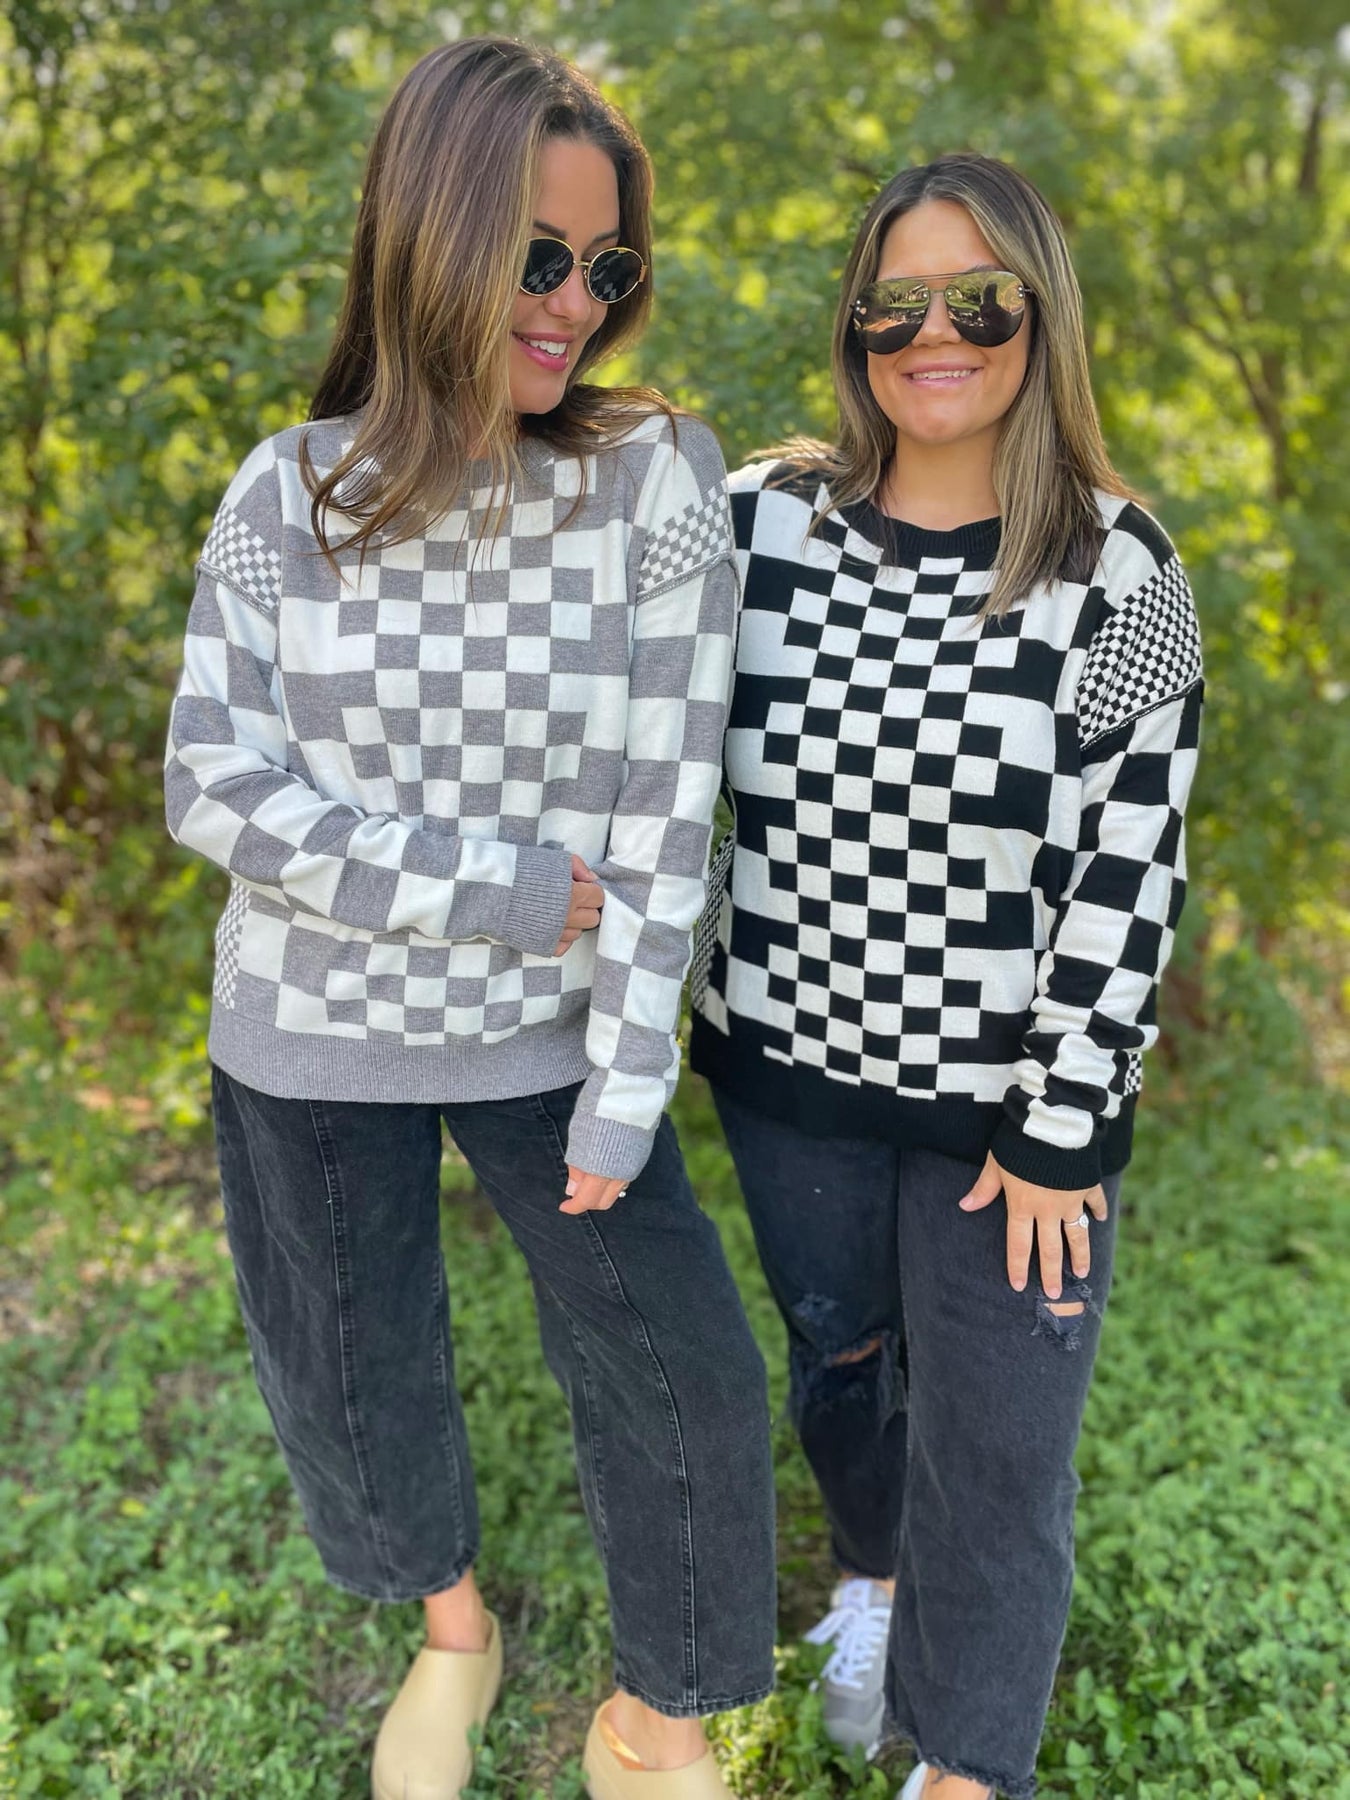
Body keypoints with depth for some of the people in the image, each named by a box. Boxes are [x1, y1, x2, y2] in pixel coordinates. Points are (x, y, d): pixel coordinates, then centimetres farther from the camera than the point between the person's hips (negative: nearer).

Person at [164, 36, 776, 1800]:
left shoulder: (658, 482, -13)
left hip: (544, 1033, -1)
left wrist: (626, 1089, -13)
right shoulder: (289, 494, -8)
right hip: (314, 1044, 2)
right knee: (359, 1392, 17)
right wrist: (495, 890, -20)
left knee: (685, 1383, 1)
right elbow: (214, 784, -12)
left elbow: (667, 809, -14)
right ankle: (453, 1632, 50)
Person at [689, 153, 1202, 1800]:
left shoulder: (1119, 577, -12)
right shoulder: (760, 521, -5)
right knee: (834, 1354, 25)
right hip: (789, 1064, 3)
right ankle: (874, 1577, 56)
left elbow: (1129, 874, -11)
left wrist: (1059, 1130, -12)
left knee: (997, 1459, 7)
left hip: (1006, 1100, -2)